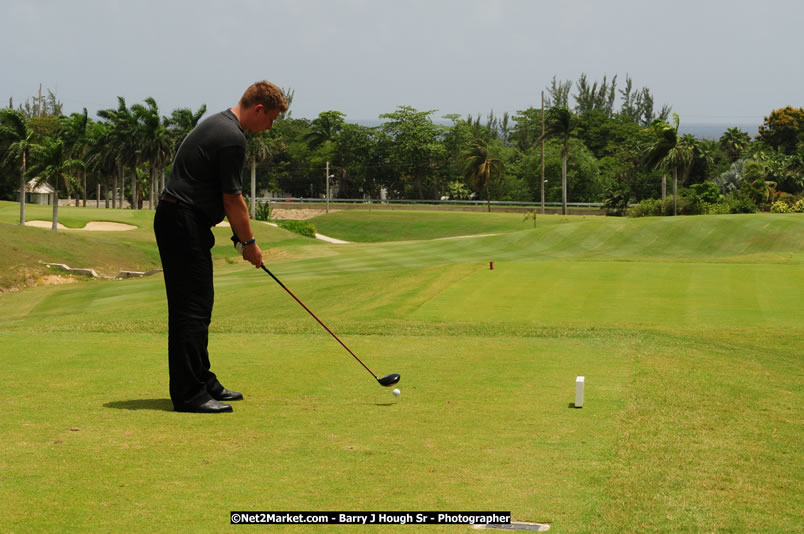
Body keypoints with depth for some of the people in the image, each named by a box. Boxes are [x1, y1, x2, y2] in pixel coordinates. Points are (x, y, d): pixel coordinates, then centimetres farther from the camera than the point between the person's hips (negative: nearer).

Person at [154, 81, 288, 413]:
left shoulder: (218, 124, 16)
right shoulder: (232, 138, -17)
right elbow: (233, 200, -13)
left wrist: (241, 237, 19)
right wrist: (249, 243, -1)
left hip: (178, 220, 11)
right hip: (185, 223, -11)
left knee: (197, 307, 15)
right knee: (192, 308, -9)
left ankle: (203, 382, 21)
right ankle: (188, 394, -8)